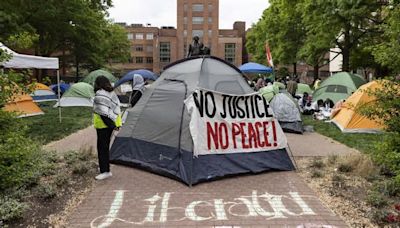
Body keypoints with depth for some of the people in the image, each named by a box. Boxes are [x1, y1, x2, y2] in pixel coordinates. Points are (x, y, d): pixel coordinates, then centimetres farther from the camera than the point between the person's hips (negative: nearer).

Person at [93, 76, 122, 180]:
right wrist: (115, 124, 15)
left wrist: (111, 125, -17)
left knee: (102, 147, -3)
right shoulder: (112, 94, 10)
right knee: (106, 146, 20)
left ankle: (105, 171, -2)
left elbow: (103, 113, -20)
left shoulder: (99, 95, -16)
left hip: (103, 125, -9)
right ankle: (103, 164, 34)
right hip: (112, 123, 9)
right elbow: (116, 109, 13)